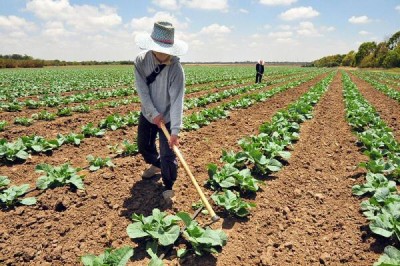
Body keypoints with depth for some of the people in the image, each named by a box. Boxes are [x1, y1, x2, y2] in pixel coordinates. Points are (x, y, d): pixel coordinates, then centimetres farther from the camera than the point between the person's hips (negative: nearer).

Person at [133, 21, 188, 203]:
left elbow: (177, 100, -30)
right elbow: (142, 90, -16)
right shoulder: (141, 61, -14)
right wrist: (154, 113, -23)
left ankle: (168, 187, 15)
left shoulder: (175, 68, -24)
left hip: (168, 117, -4)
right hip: (148, 114, 5)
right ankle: (156, 165, 51)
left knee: (168, 155, -7)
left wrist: (175, 129, -36)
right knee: (143, 146, 21)